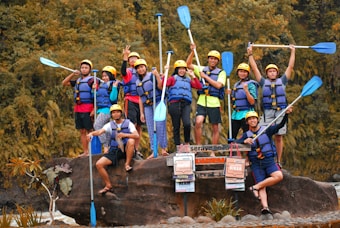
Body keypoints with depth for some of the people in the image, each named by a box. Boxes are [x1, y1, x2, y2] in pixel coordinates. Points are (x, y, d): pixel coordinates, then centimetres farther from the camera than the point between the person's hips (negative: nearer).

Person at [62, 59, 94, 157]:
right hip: (77, 109, 8)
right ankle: (85, 152, 10)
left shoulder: (92, 80, -5)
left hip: (87, 109, -8)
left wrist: (94, 110, -20)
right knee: (82, 131, 7)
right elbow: (64, 83, 22)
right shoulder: (78, 81, 19)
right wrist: (72, 74, 8)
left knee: (90, 130, -8)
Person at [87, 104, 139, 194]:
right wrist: (91, 133, -32)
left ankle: (127, 164, -19)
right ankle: (108, 186, -3)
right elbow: (100, 131, -10)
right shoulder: (110, 125, 8)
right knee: (99, 164, -16)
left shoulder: (128, 123, 1)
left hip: (125, 150, -3)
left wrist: (125, 135, -28)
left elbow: (137, 135, -13)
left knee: (131, 141, -36)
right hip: (114, 150, 3)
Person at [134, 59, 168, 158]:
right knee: (151, 129, 1)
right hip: (147, 106, 5)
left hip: (158, 103, -5)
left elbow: (160, 86, -10)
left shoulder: (152, 76, 2)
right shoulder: (138, 82, 18)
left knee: (160, 125, -11)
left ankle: (163, 148, -10)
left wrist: (157, 76, -22)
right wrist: (141, 113, 15)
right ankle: (153, 151, 1)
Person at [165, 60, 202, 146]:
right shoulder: (173, 78, 13)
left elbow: (199, 87, 13)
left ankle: (187, 143, 0)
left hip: (186, 104, 2)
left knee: (187, 124, -20)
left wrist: (193, 76, 10)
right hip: (175, 104, -2)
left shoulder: (188, 80, 24)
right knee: (176, 127, -1)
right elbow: (164, 84, -6)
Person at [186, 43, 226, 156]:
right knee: (198, 122, -18)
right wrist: (192, 52, 0)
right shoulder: (202, 69, 13)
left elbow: (218, 85, -11)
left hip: (214, 103, -1)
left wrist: (205, 77, -9)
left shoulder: (221, 73, 4)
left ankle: (213, 152, 11)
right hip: (201, 101, 1)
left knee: (215, 128, 3)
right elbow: (188, 64, 10)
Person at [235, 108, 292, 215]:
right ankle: (265, 207, -30)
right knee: (262, 187, -16)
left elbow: (281, 125, -5)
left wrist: (286, 114, -20)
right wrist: (244, 141, -24)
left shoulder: (266, 130, 6)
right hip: (256, 163, 0)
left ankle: (256, 187, -17)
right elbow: (235, 143, -4)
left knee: (279, 176, -26)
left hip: (269, 161, 0)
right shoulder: (247, 135, 9)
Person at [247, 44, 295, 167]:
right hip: (267, 113, 0)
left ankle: (278, 161, 6)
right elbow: (255, 69, 12)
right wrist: (250, 54, 9)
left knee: (279, 137, 2)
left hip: (280, 112, 0)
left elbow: (290, 67, 13)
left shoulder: (282, 81, 14)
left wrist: (293, 52, 11)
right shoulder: (264, 82, 13)